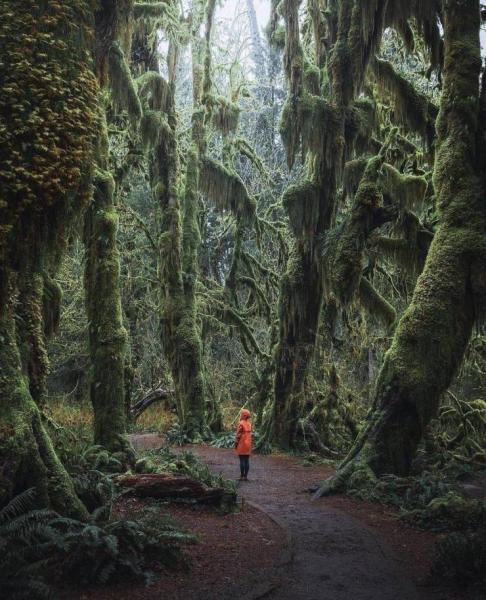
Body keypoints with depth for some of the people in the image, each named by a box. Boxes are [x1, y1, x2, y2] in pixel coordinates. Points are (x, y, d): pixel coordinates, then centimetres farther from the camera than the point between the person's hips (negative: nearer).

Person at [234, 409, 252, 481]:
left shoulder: (241, 423, -12)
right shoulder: (249, 424, 8)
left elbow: (238, 435, -13)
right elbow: (250, 435, 10)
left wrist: (235, 444, -5)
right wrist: (249, 444, 15)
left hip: (241, 445, -6)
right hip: (248, 444, 6)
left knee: (242, 460, -4)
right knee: (247, 460, 7)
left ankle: (242, 476, -3)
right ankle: (245, 476, 9)